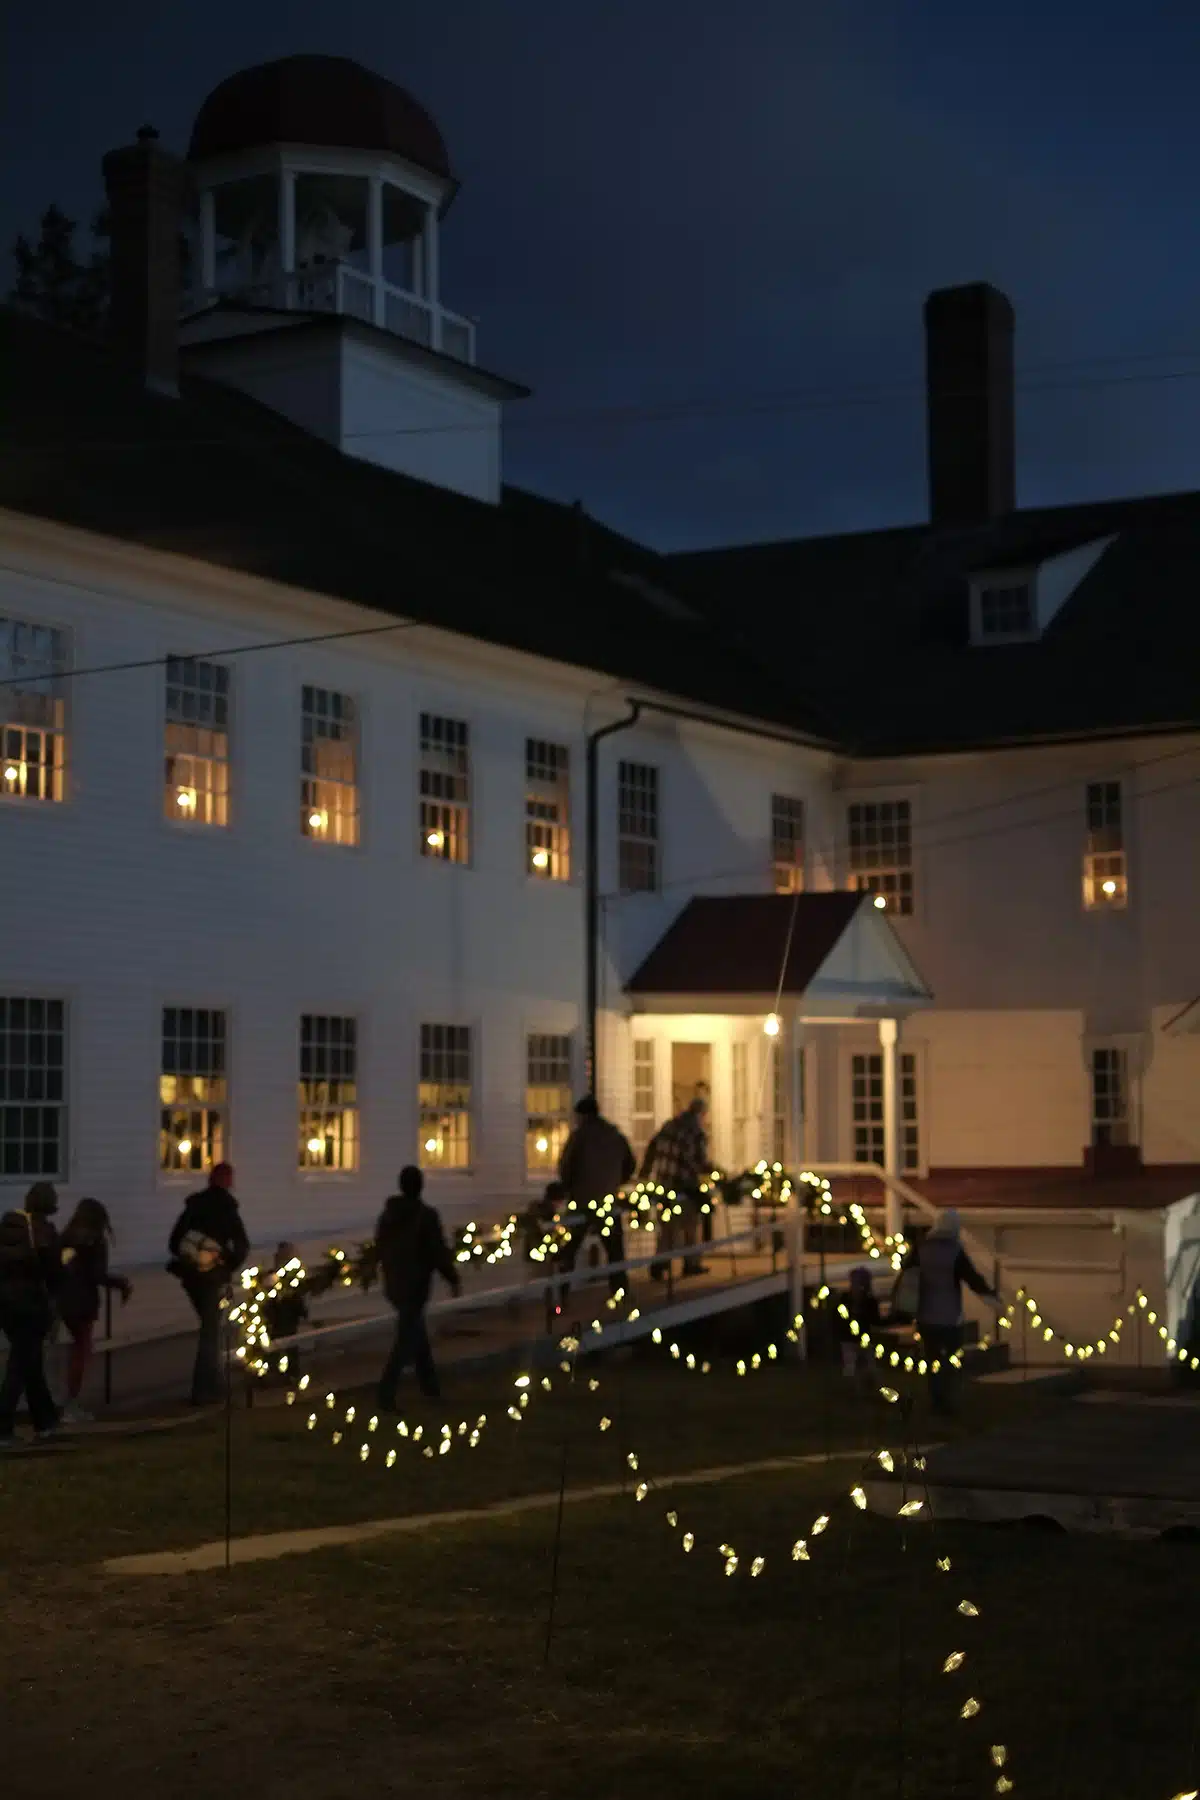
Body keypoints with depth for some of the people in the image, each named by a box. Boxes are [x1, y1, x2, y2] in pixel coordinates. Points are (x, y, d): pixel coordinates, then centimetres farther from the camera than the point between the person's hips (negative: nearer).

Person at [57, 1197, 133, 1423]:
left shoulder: (66, 1238, 9)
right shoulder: (94, 1240, -8)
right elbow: (97, 1276, -13)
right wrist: (122, 1283, -1)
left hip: (65, 1300, 6)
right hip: (83, 1301, -6)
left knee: (78, 1348, 19)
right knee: (82, 1351, 3)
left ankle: (72, 1404, 19)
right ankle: (71, 1408, 1)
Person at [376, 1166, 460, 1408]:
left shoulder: (388, 1213, 4)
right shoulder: (426, 1215, -17)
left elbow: (379, 1249, 12)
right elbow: (439, 1252, -14)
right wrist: (453, 1279, -2)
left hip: (394, 1285, 7)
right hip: (415, 1287, -7)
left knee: (416, 1334, 21)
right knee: (407, 1341, -3)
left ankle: (429, 1386, 31)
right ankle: (386, 1394, -9)